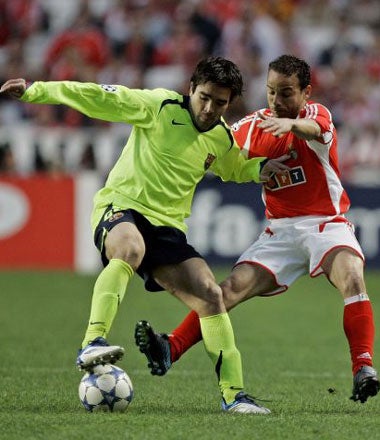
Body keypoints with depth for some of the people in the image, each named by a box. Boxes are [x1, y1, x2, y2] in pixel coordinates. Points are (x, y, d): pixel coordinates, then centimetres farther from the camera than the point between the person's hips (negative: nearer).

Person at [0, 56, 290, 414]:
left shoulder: (223, 139, 11)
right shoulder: (160, 106, -6)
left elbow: (235, 168, 35)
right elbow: (97, 98, -7)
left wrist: (262, 169, 13)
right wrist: (33, 91, -11)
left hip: (167, 226, 6)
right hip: (120, 209, -6)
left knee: (211, 295, -9)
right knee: (130, 248, -40)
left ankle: (233, 394, -1)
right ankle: (92, 344, -50)